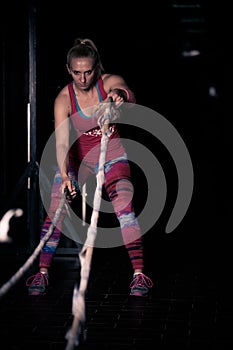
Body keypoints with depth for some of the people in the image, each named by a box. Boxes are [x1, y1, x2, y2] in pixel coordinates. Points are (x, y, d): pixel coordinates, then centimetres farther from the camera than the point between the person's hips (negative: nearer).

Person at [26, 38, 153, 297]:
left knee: (124, 207, -19)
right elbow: (61, 141, -31)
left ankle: (139, 274, -17)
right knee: (55, 213, -9)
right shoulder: (64, 99, -21)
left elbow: (130, 96, -38)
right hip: (76, 157, 1)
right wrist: (64, 175, -47)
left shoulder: (110, 82, -18)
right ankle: (42, 273, 3)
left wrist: (121, 94, -63)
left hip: (111, 154, 0)